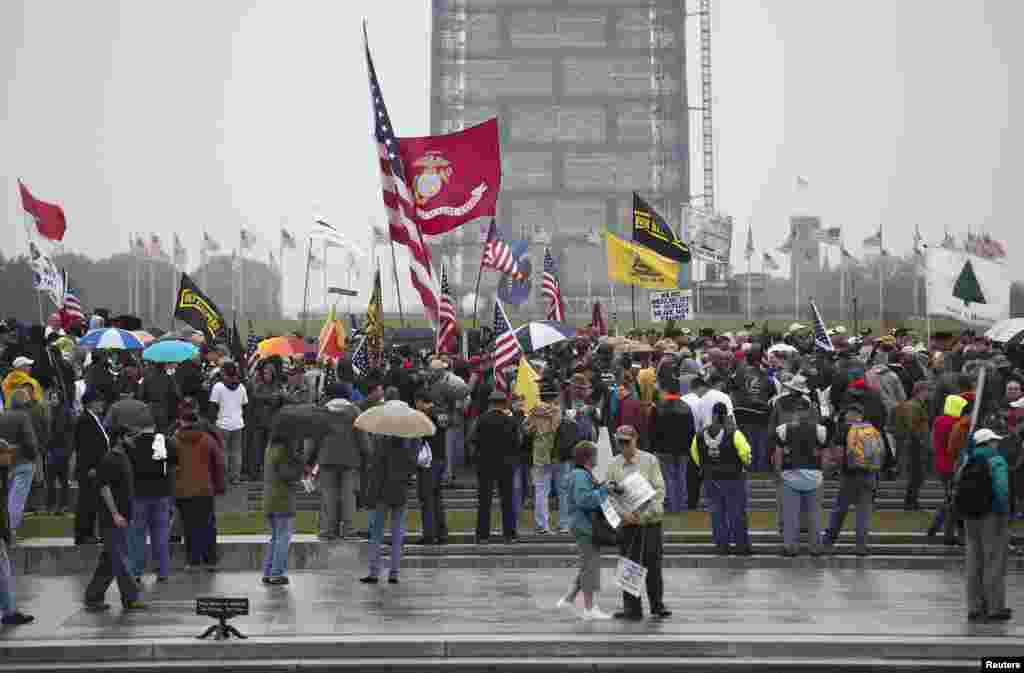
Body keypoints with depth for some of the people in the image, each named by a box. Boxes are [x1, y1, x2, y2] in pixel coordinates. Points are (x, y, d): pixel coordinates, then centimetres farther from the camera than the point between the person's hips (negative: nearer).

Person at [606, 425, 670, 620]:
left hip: (650, 521, -1)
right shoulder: (614, 464, 5)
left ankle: (657, 604, 16)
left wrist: (645, 512, -14)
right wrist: (624, 512, -12)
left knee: (653, 564, 3)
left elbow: (659, 489, -2)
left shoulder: (650, 461, 0)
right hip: (626, 523, 1)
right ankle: (632, 607, 9)